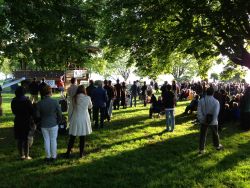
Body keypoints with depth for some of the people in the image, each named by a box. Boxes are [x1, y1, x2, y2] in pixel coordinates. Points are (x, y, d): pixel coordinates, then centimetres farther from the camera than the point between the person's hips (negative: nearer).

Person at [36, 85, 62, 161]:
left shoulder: (39, 103, -10)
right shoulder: (55, 102, -14)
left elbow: (37, 115, -5)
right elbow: (59, 114, -8)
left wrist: (42, 120, 14)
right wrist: (58, 121, 10)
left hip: (44, 125, 2)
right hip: (53, 124, -1)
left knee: (46, 140, 13)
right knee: (53, 140, 11)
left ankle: (48, 156, 21)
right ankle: (53, 156, 19)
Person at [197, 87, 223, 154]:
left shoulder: (201, 100, -9)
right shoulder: (216, 101, -14)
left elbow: (199, 111, -12)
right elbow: (216, 113, -20)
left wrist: (201, 119, -8)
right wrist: (213, 120, -14)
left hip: (203, 121, 1)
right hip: (213, 121, -1)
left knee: (202, 135, 10)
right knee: (215, 134, 21)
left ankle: (201, 149, 12)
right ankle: (217, 146, 41)